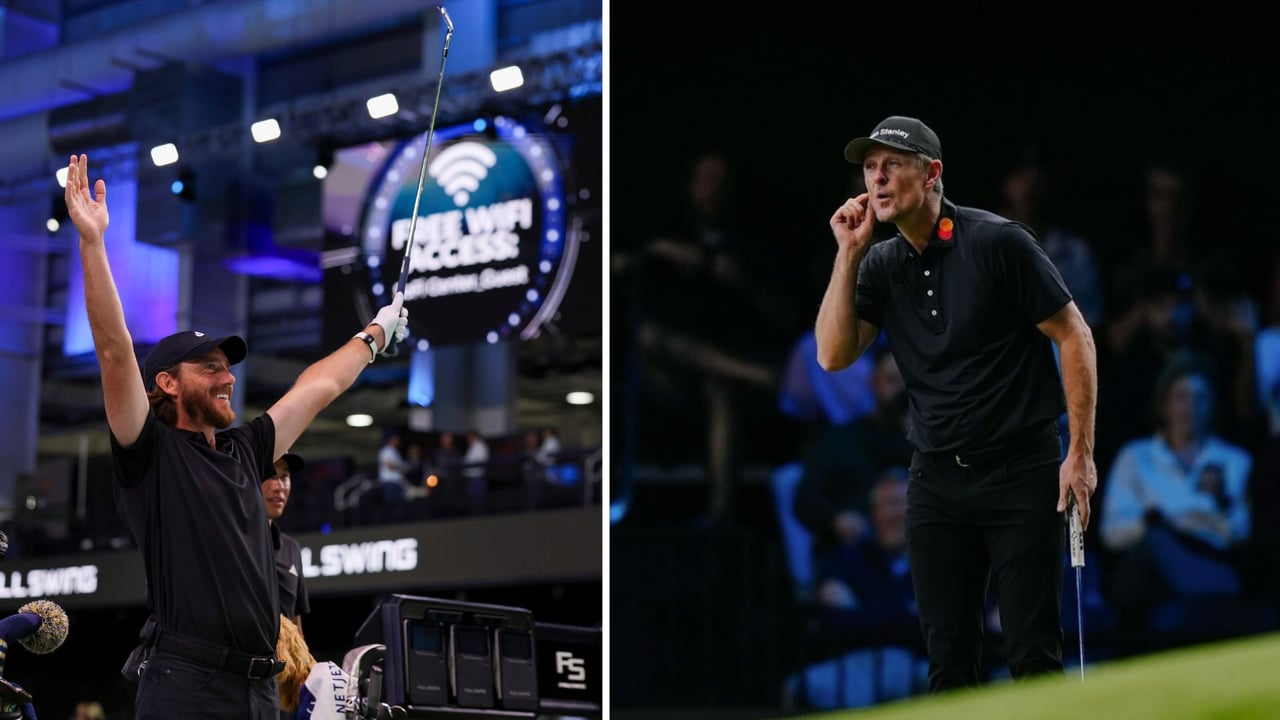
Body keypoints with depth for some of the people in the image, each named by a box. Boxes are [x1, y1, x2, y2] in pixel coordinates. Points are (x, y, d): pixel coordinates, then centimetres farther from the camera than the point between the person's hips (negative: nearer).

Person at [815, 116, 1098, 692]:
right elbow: (833, 355, -3)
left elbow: (1074, 336, -6)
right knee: (948, 654, 5)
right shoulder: (881, 266, 6)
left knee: (1033, 652, -3)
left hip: (1021, 472, -5)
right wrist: (848, 254, -7)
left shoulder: (997, 241, -9)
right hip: (936, 479, 5)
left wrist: (1081, 451, -9)